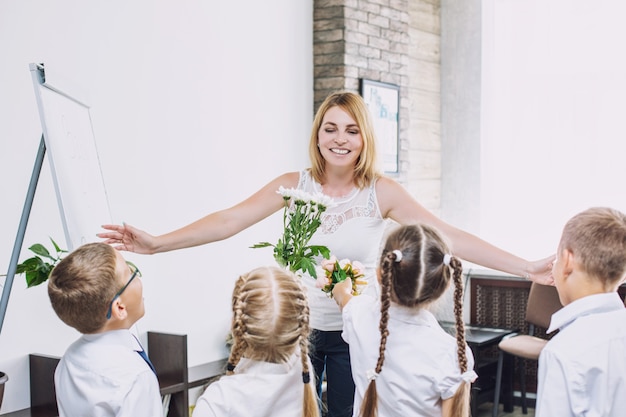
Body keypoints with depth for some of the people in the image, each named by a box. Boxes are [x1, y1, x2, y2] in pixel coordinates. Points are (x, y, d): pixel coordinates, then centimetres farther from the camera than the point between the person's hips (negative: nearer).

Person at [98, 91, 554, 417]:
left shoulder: (382, 192, -7)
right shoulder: (295, 185, -5)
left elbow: (449, 236, -12)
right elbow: (229, 220, -12)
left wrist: (526, 267, -20)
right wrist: (157, 243, -24)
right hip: (299, 327, 1)